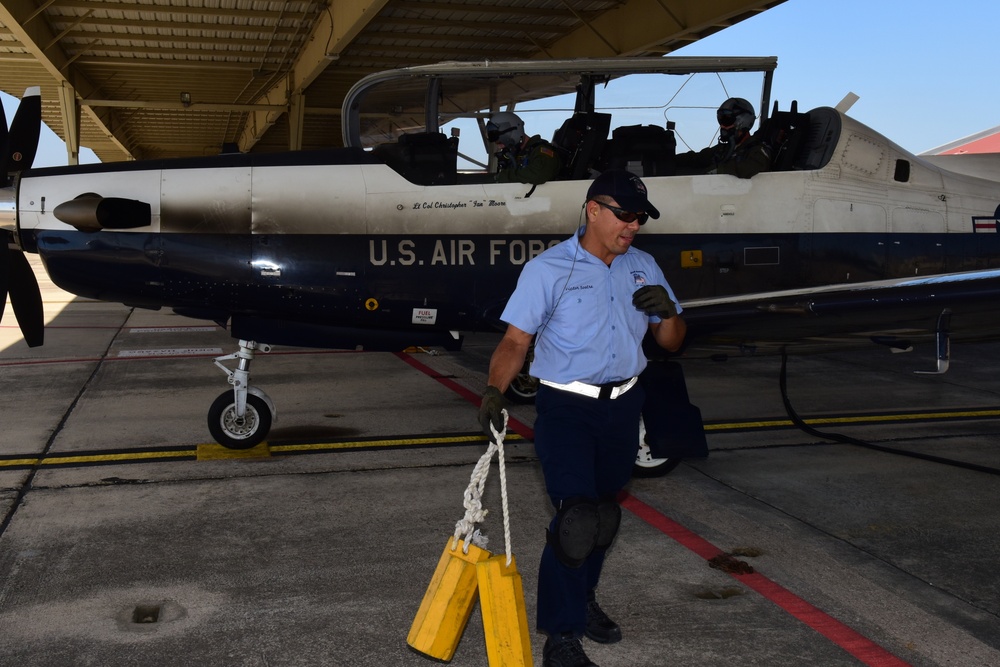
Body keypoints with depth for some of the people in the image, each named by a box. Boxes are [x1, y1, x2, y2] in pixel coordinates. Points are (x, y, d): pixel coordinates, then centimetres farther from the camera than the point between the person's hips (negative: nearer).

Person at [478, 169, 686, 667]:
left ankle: (582, 600, 38)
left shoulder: (642, 267, 8)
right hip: (566, 408, -5)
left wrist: (668, 312, -10)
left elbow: (671, 342, 12)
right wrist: (494, 390, -29)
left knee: (605, 515, 16)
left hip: (623, 407, 6)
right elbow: (516, 340, -12)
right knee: (576, 519, -13)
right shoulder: (548, 269, -8)